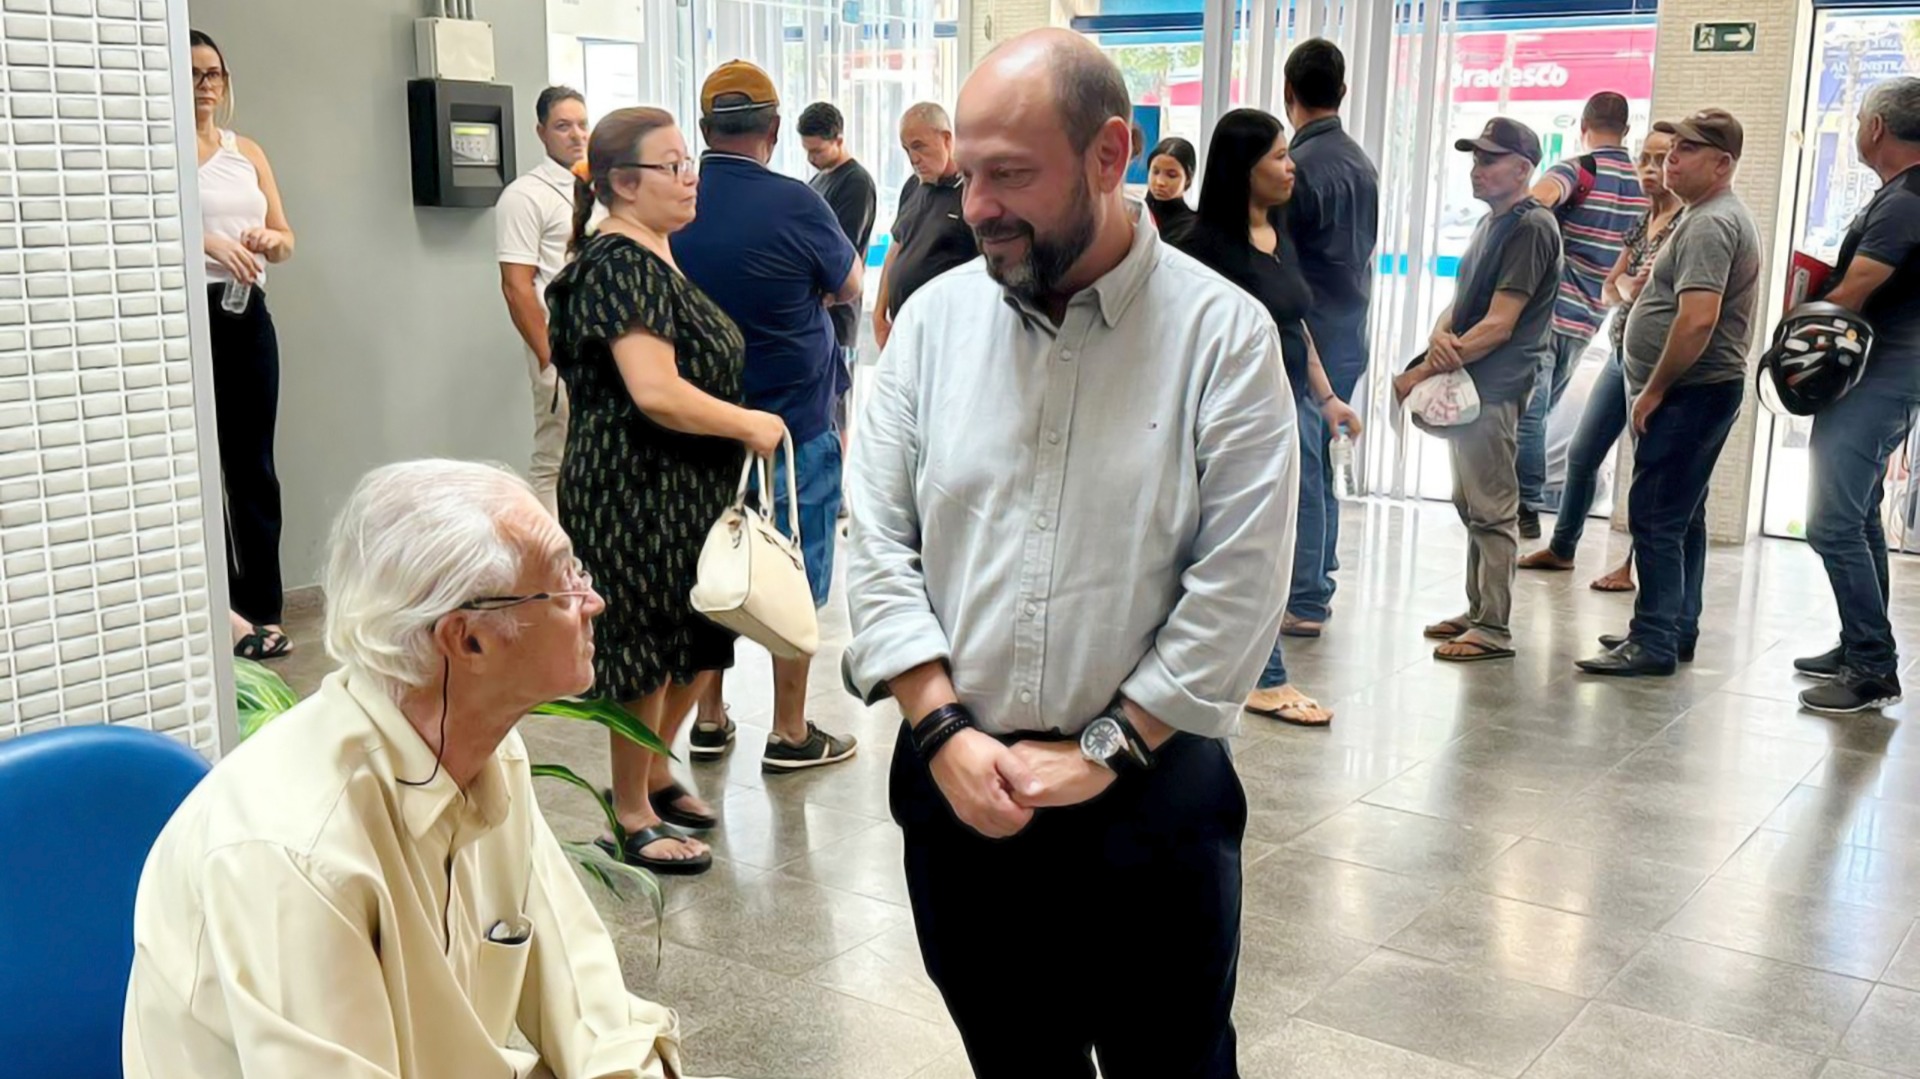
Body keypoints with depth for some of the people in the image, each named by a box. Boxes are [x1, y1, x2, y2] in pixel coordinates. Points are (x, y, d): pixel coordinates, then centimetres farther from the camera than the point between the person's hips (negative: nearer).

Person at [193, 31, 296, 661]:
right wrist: (209, 243, -26)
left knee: (252, 462, 5)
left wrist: (268, 240, -8)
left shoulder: (248, 152, 15)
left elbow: (286, 241, 14)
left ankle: (261, 607, 8)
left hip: (247, 313, 5)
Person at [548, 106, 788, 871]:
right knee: (646, 652, 2)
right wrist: (750, 425, -16)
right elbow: (655, 392, -27)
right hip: (636, 495, -10)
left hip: (686, 492, 10)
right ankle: (632, 817, 18)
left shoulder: (655, 258, 13)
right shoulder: (620, 265, -19)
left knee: (697, 649, 17)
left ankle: (653, 775, 36)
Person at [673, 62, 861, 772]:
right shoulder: (793, 204, -17)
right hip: (794, 425, -4)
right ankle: (789, 734, 15)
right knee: (794, 579, 7)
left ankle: (709, 718, 26)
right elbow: (851, 287, 1)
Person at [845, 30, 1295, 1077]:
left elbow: (1238, 584, -12)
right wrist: (943, 730, -9)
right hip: (957, 784, 3)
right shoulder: (934, 319, 0)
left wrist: (1104, 751, -13)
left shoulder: (1223, 333, -9)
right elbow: (878, 543, 0)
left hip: (1150, 794, -2)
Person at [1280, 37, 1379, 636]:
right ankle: (1316, 589, 24)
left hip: (1307, 339, -9)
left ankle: (1303, 603, 1)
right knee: (1319, 463, 16)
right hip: (1348, 336, 9)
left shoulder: (1301, 165, -15)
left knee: (1299, 468, -3)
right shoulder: (1361, 162, 11)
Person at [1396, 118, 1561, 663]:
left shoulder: (1531, 227, -13)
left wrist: (1424, 371, -17)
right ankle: (1478, 612, 24)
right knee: (1470, 505, 15)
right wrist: (1440, 336, -8)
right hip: (1467, 384, 10)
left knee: (1491, 510, -6)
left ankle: (1494, 630, -1)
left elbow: (1498, 325, -19)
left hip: (1496, 388, -10)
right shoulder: (1490, 222, 17)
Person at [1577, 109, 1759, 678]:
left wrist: (1653, 391, -19)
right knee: (1682, 516, 15)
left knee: (1655, 517, -9)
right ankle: (1676, 630, 23)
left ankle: (1655, 642, -6)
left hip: (1690, 393, -11)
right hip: (1702, 392, 11)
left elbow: (1697, 319, -27)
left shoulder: (1710, 225, -18)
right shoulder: (1716, 216, 18)